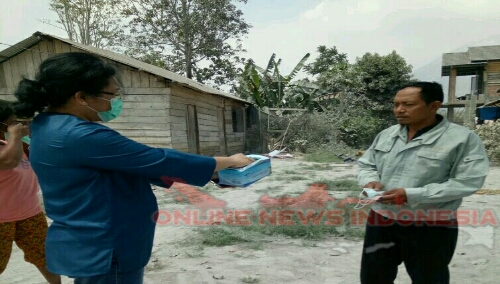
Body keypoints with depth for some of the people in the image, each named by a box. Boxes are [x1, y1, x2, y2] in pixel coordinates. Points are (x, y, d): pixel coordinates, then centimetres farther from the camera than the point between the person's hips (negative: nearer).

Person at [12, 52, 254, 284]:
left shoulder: (52, 127, 6)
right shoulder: (79, 136, -27)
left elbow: (135, 166, 5)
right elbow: (158, 160, -24)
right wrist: (229, 162, -12)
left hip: (91, 247, 10)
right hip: (102, 253, -10)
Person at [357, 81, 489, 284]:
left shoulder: (463, 138, -13)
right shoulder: (386, 135, 4)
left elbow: (467, 181, -19)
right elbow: (365, 164, 12)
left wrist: (411, 195, -26)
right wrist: (370, 181, -13)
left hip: (431, 226, -4)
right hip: (381, 219, 5)